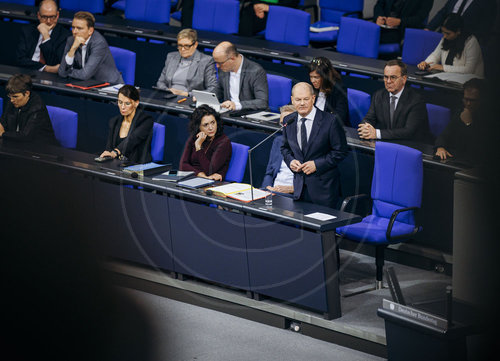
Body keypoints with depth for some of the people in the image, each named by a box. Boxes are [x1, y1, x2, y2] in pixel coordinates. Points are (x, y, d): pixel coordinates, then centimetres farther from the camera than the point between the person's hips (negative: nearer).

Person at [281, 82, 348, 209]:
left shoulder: (329, 121, -11)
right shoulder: (289, 121, 5)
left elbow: (340, 151, -8)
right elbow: (285, 147, 18)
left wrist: (317, 164, -15)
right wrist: (290, 160, -3)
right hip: (299, 186, 4)